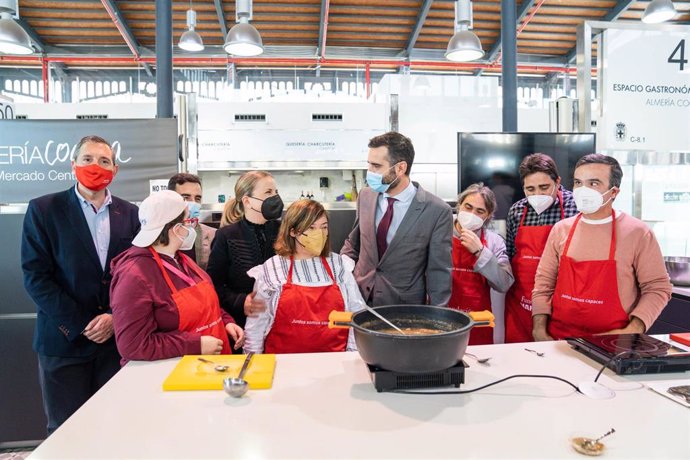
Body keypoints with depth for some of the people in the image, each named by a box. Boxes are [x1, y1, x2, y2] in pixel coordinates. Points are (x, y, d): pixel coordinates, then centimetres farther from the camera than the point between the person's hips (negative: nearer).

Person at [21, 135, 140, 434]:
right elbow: (36, 276, -6)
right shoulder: (43, 210, -1)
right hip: (64, 340, -2)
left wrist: (115, 317, -9)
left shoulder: (130, 214, 6)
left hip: (118, 338, 2)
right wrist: (80, 325, -12)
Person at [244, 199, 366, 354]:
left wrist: (353, 355, 4)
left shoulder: (339, 265, 9)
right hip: (285, 360, 0)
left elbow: (357, 313, 11)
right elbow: (257, 323, 10)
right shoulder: (270, 270, 5)